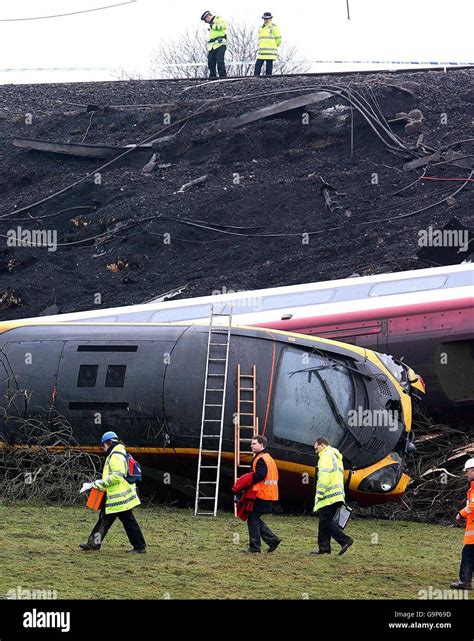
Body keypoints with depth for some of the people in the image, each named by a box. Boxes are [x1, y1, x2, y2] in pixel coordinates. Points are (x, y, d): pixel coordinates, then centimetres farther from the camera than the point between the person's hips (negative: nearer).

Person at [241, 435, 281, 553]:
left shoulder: (261, 459, -14)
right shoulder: (268, 458, 19)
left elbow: (260, 474, -26)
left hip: (260, 495, -10)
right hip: (268, 495, 10)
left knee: (253, 519, -3)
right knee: (255, 519, 16)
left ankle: (254, 547, -1)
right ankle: (272, 539, 12)